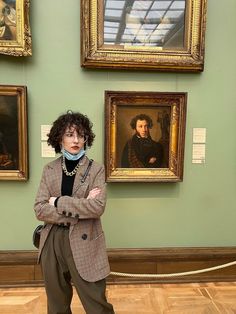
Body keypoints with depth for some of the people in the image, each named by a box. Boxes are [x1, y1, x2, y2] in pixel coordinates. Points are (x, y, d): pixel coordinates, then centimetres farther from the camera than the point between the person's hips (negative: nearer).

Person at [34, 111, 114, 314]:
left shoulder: (96, 169, -7)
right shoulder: (49, 169, 2)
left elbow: (97, 207, -19)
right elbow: (40, 209, -7)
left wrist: (59, 202, -16)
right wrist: (78, 209, -17)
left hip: (84, 244, -3)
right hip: (52, 243, 4)